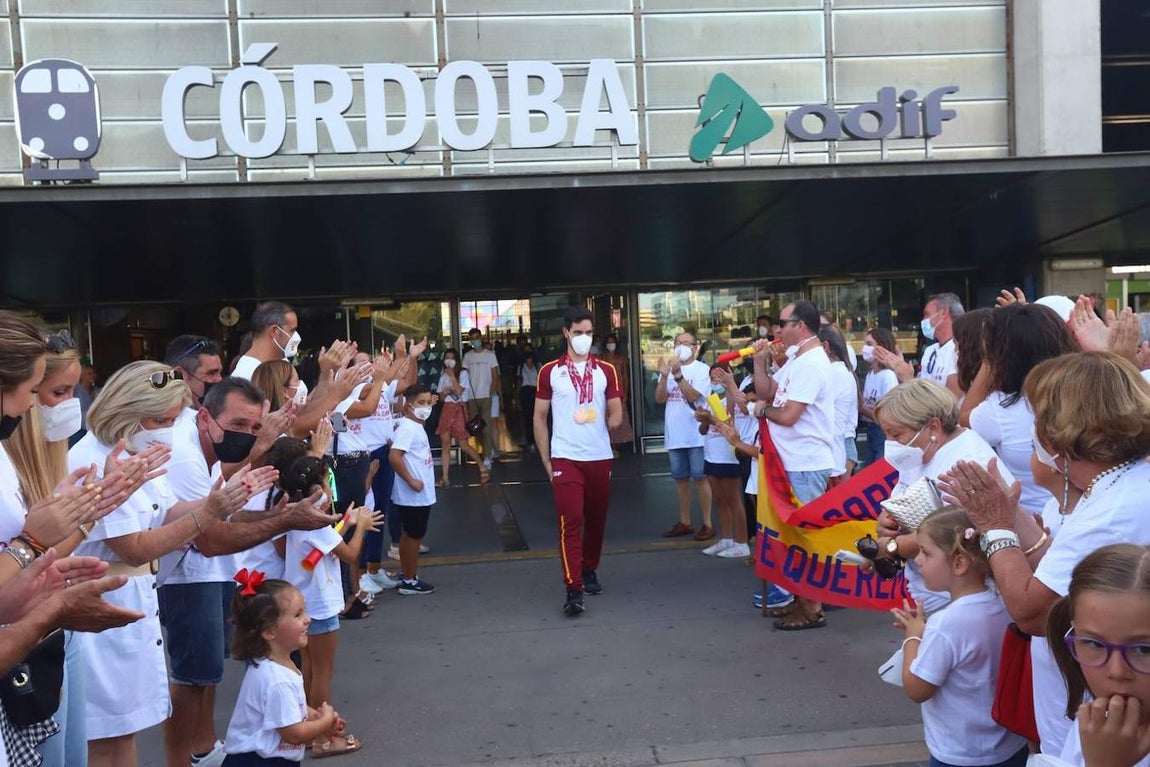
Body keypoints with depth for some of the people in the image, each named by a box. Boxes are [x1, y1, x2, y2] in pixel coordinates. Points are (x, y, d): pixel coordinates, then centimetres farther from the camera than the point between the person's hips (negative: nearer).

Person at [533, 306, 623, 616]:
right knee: (570, 522, -10)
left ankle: (590, 570, 34)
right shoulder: (550, 371, 1)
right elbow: (540, 417, 5)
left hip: (600, 457, 3)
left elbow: (616, 413, 12)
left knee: (596, 519, 14)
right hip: (565, 458, -3)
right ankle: (573, 590, -10)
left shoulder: (606, 371, 6)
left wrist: (611, 421, -9)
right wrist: (546, 461, 2)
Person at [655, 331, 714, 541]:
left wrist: (678, 374, -26)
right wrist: (664, 376, -16)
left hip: (696, 434, -5)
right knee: (680, 478, 12)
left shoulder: (702, 369, -5)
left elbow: (693, 396, -17)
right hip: (674, 434, 5)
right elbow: (659, 398, -1)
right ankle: (684, 522, 22)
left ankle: (707, 524, 5)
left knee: (700, 478, -1)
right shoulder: (668, 368, 8)